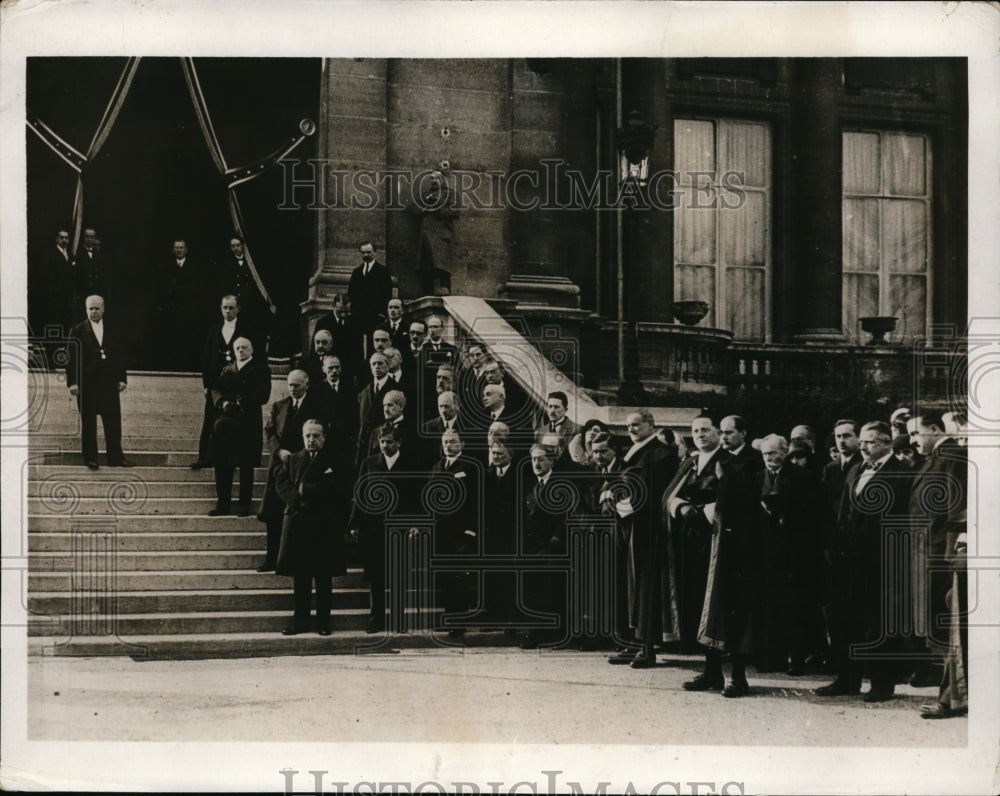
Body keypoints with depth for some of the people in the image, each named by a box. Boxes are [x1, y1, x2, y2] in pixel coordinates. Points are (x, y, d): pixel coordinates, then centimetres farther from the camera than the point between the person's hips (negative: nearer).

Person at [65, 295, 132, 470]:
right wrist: (72, 382, -9)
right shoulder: (77, 332, 1)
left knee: (113, 421, 0)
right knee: (88, 423, 4)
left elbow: (120, 357, 13)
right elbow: (71, 358, -2)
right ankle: (90, 458, 11)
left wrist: (122, 378, 4)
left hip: (109, 383, 2)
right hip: (86, 384, -2)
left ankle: (116, 457, 6)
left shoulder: (112, 332, 11)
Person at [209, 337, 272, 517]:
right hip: (226, 420, 4)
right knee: (222, 465, 1)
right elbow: (216, 391, 9)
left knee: (246, 466, -1)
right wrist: (222, 402, -11)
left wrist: (240, 403, -15)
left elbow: (263, 396, -7)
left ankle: (244, 505, 5)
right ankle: (223, 504, 7)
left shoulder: (260, 370, 4)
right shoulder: (226, 370, 19)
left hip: (248, 424, -4)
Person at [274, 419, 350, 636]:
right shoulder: (291, 460, 15)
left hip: (326, 526, -3)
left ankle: (323, 622, 9)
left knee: (324, 578, 2)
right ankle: (300, 621, 10)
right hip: (297, 524, 3)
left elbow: (339, 487, -12)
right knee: (300, 577, 4)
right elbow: (280, 484, 3)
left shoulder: (337, 460, 2)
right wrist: (297, 497, -15)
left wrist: (305, 490, -12)